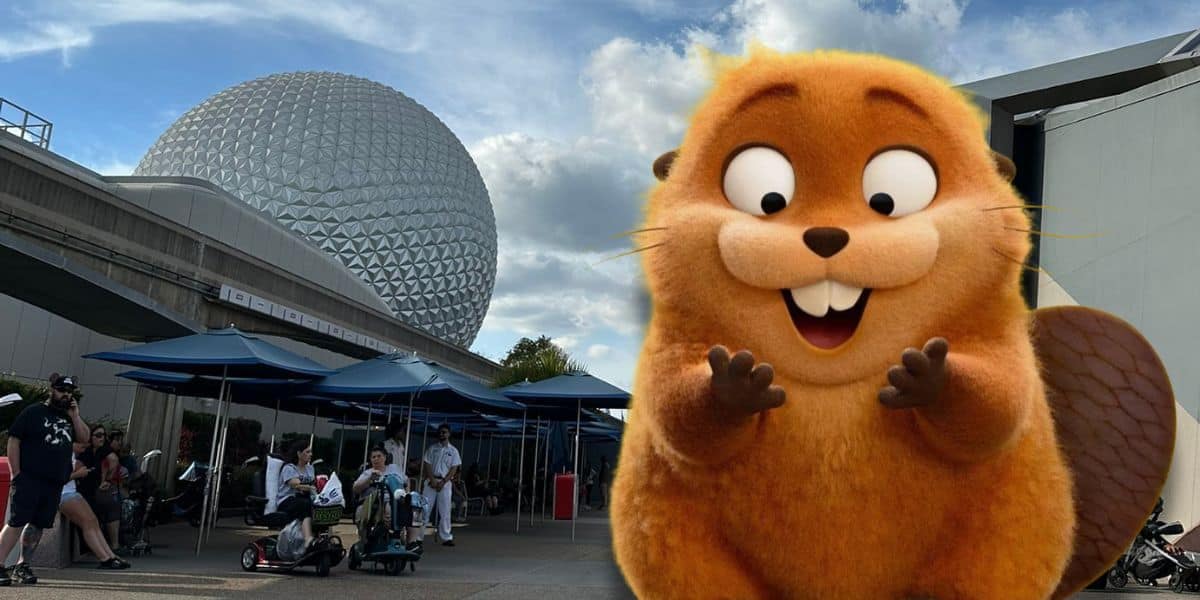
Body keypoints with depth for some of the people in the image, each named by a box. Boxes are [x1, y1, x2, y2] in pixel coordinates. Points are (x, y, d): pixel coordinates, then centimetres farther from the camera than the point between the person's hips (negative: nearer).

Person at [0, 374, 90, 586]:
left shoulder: (69, 416, 18)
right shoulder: (33, 412, 0)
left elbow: (84, 438, 10)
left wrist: (75, 416, 0)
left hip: (55, 483, 6)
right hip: (29, 480, -6)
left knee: (37, 525, 8)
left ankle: (22, 565, 16)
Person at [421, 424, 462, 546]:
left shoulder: (453, 451, 5)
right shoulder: (432, 448, 8)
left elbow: (454, 469, -1)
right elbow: (427, 465, 1)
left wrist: (442, 482, -11)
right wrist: (432, 480, -12)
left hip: (445, 482, -1)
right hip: (431, 480, 1)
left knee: (445, 511, -1)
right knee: (425, 508, 0)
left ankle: (446, 537, 1)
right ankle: (418, 535, 3)